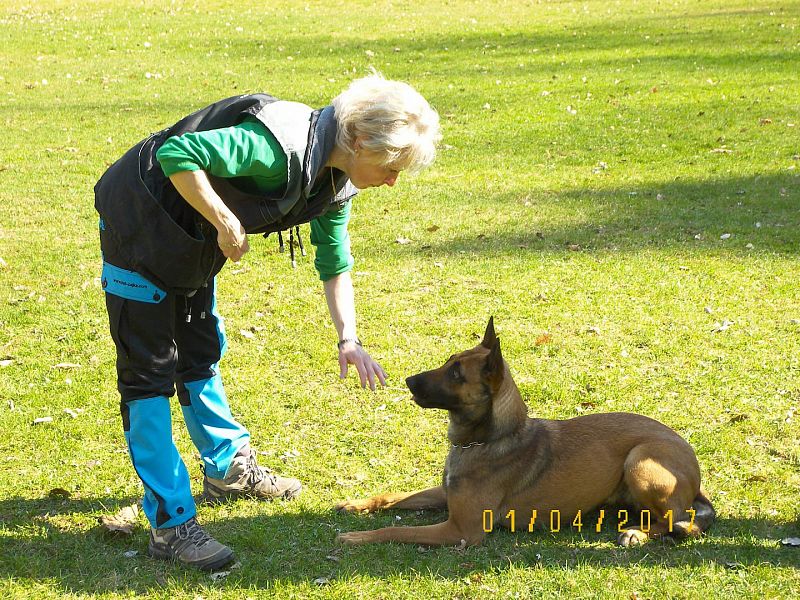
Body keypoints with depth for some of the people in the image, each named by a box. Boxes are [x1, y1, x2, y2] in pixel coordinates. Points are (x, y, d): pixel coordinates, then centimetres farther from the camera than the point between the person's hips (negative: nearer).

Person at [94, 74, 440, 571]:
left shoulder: (336, 181, -2)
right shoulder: (282, 144, -33)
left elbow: (334, 262, 10)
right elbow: (177, 154, -37)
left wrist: (349, 339, 2)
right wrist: (227, 224, -29)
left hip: (193, 237, 9)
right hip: (140, 221, -9)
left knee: (200, 353, 22)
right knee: (149, 371, -6)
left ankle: (229, 468, 39)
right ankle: (171, 522, -5)